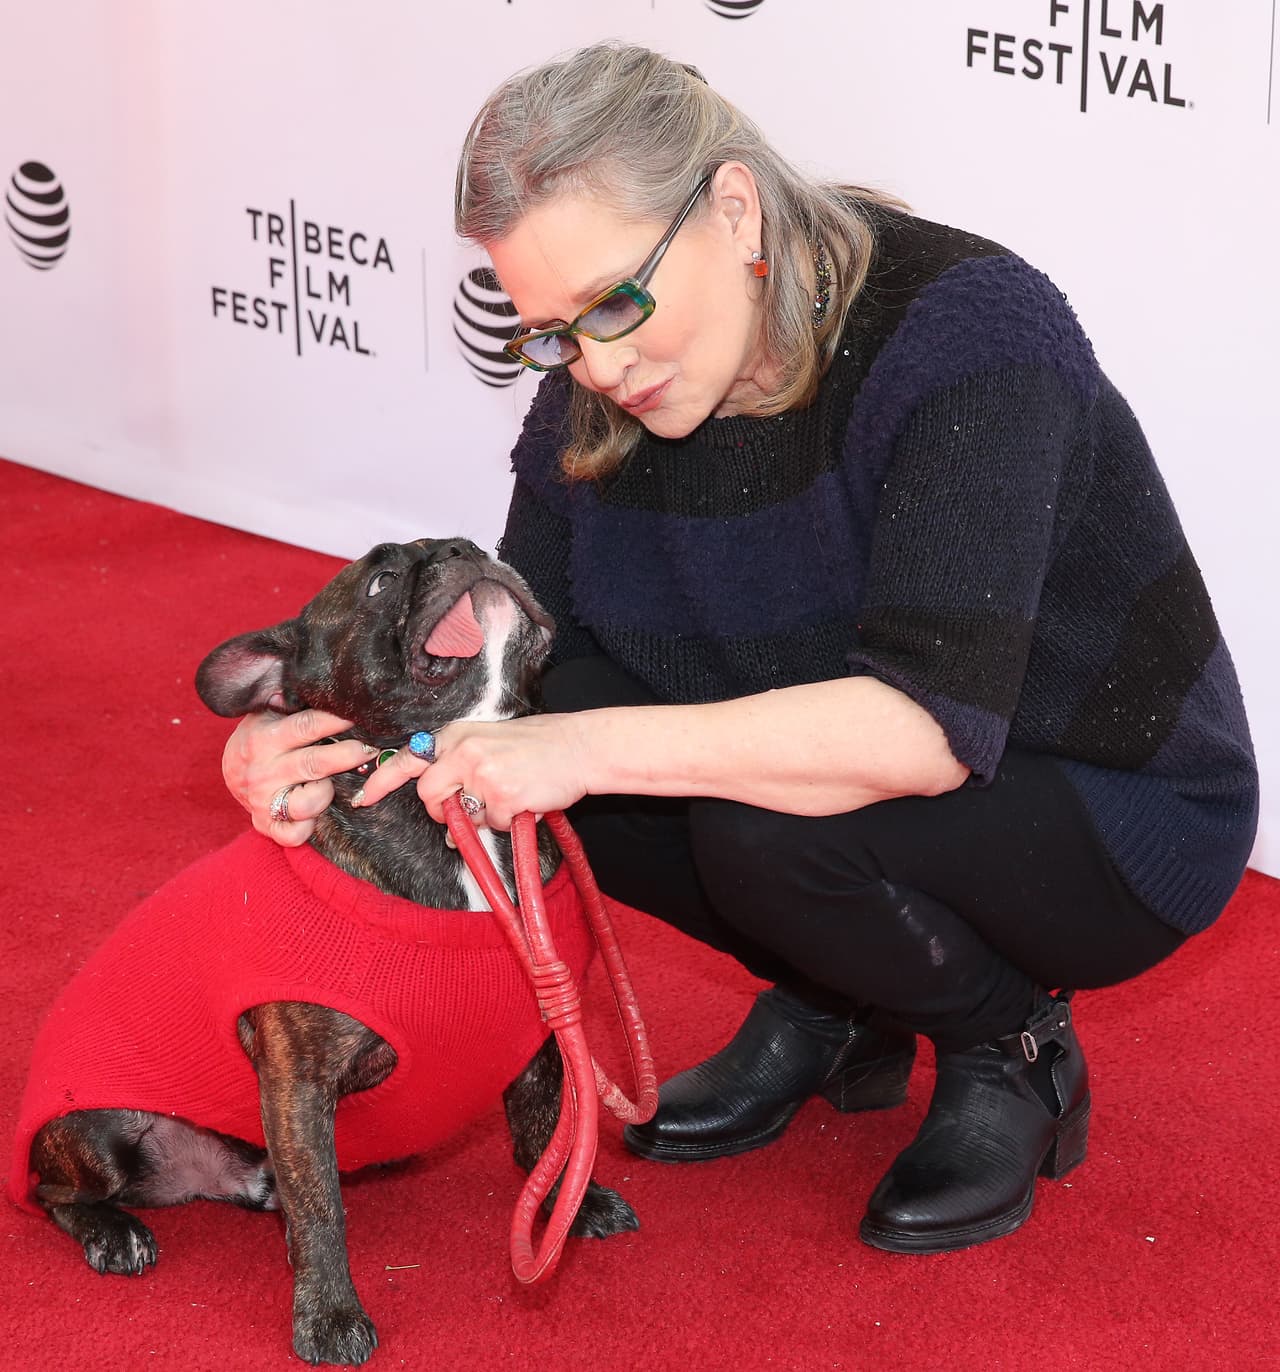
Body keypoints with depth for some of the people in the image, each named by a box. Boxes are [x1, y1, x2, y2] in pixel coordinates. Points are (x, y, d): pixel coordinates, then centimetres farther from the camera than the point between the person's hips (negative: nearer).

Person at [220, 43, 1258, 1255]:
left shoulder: (965, 331, -29)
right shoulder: (598, 400, -9)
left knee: (769, 826, -34)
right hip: (842, 772, 7)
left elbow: (931, 726, -39)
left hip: (1116, 823, -6)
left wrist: (596, 748, -43)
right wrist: (324, 738, -24)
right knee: (540, 709, -15)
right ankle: (825, 1012, 6)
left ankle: (1012, 1055, -2)